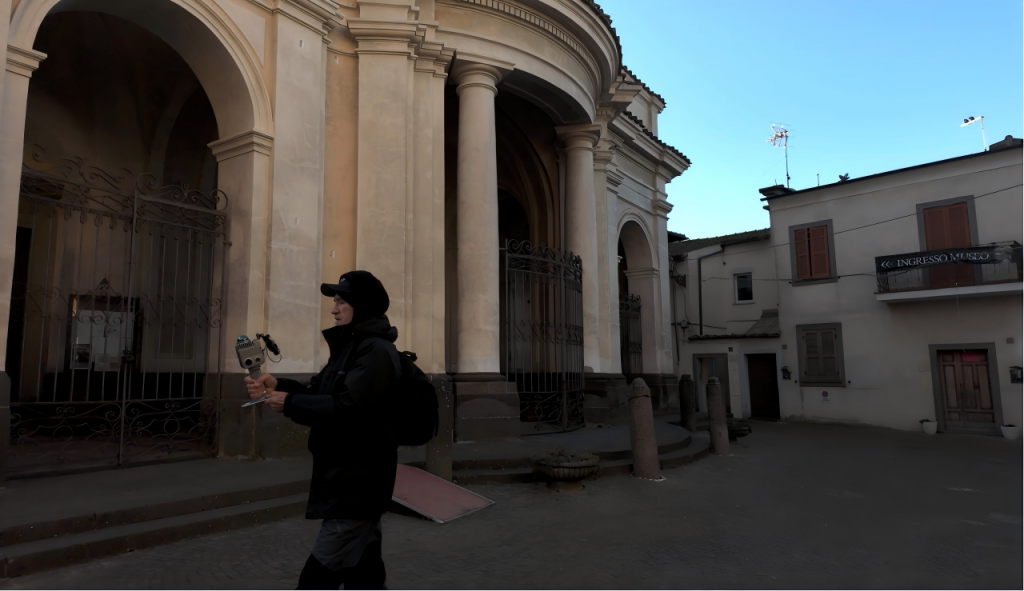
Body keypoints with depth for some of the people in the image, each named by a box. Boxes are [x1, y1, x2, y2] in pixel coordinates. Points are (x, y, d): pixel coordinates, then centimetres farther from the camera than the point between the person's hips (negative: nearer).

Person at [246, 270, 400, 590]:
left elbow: (345, 408, -27)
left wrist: (290, 403, -16)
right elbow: (321, 393, 16)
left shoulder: (376, 351, -17)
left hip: (356, 486, -10)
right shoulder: (352, 347, 16)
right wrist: (278, 385, 0)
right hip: (350, 483, 10)